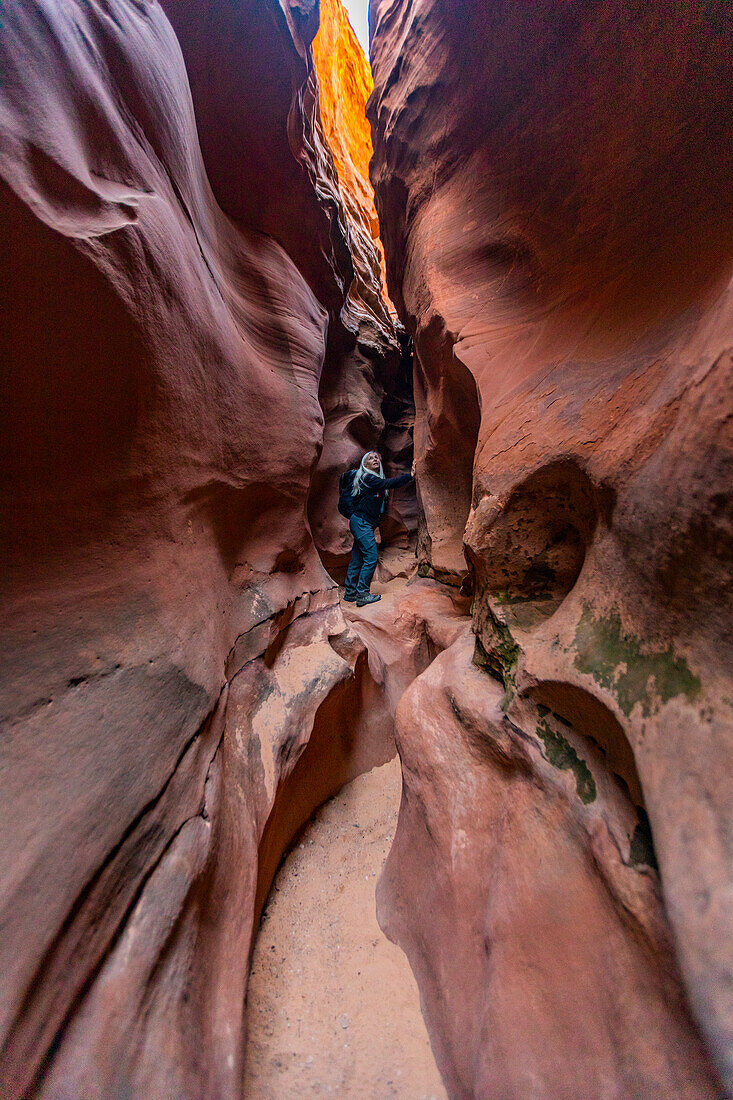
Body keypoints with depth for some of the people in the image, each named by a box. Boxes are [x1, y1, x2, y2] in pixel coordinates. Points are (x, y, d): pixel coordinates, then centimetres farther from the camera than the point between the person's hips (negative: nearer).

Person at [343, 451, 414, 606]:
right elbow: (388, 484, -24)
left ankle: (350, 593, 16)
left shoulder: (376, 480, 18)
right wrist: (410, 476, -25)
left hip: (362, 524, 9)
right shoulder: (367, 478, -10)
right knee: (371, 558, -10)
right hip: (361, 523, -9)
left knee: (357, 559, 10)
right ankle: (362, 594, -5)